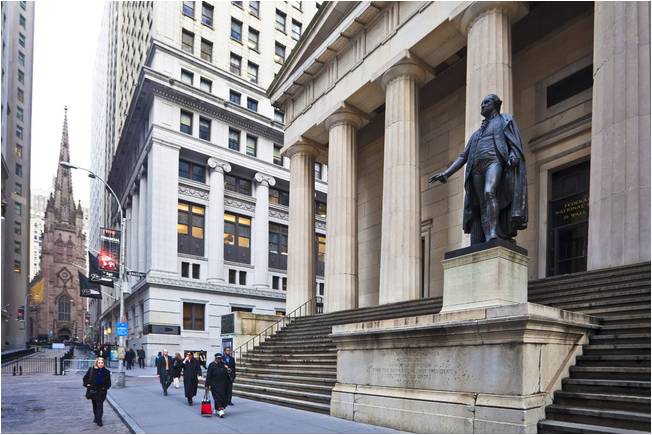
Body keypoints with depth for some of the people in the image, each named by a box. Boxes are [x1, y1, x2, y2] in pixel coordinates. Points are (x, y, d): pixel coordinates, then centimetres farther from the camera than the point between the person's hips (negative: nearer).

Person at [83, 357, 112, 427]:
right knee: (94, 405, 16)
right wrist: (87, 384, -1)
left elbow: (108, 383, 3)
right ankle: (96, 417, 33)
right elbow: (85, 378, 9)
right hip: (92, 390, 2)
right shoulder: (91, 370, -3)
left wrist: (105, 387, -9)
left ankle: (99, 420, -5)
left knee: (100, 405, -7)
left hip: (101, 391, -2)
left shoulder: (106, 372, -4)